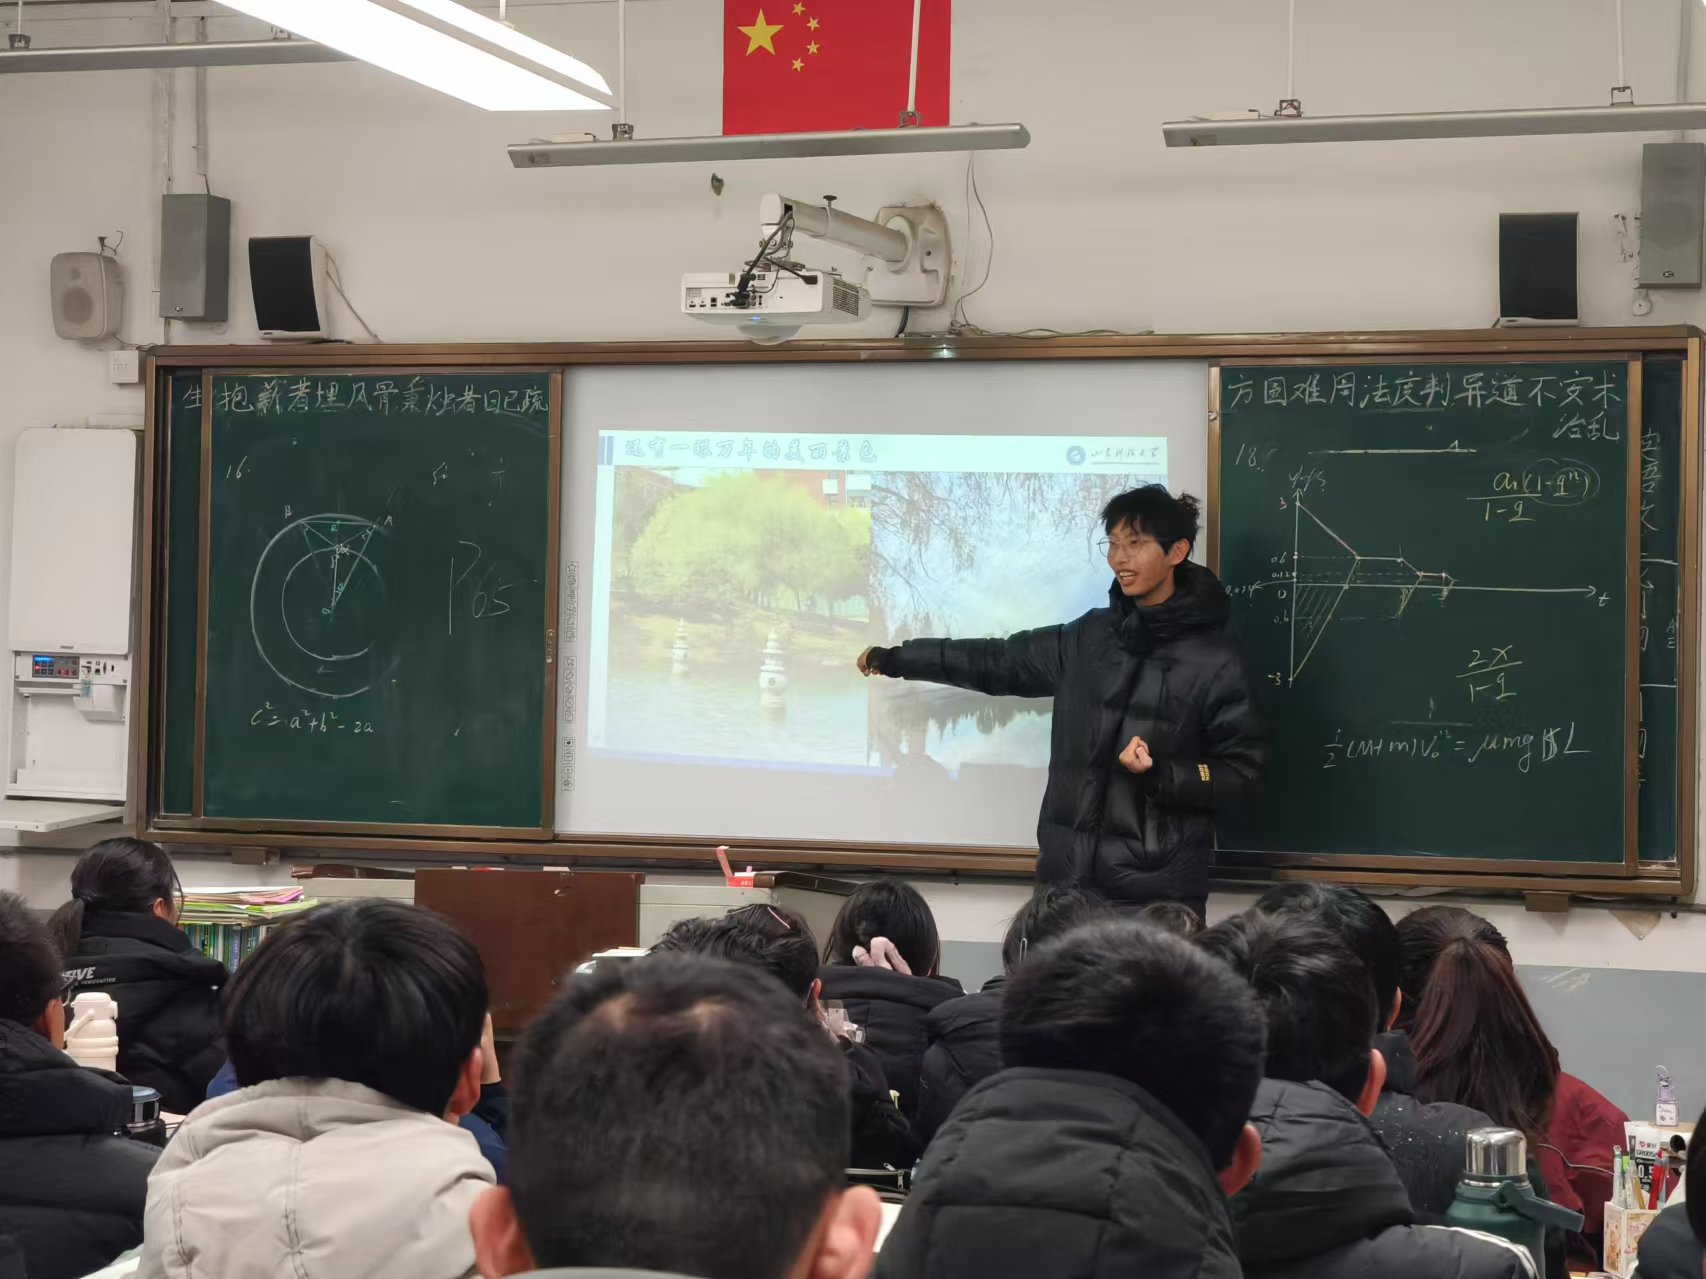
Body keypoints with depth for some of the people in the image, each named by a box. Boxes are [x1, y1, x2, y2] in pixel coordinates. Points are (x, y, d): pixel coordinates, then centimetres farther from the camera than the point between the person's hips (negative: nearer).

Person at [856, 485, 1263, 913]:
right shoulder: (1089, 637, 11)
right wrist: (896, 660, 21)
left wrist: (1160, 776, -20)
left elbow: (1239, 773, -4)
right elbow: (998, 662, 20)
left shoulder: (1214, 661, -5)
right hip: (1071, 875, 5)